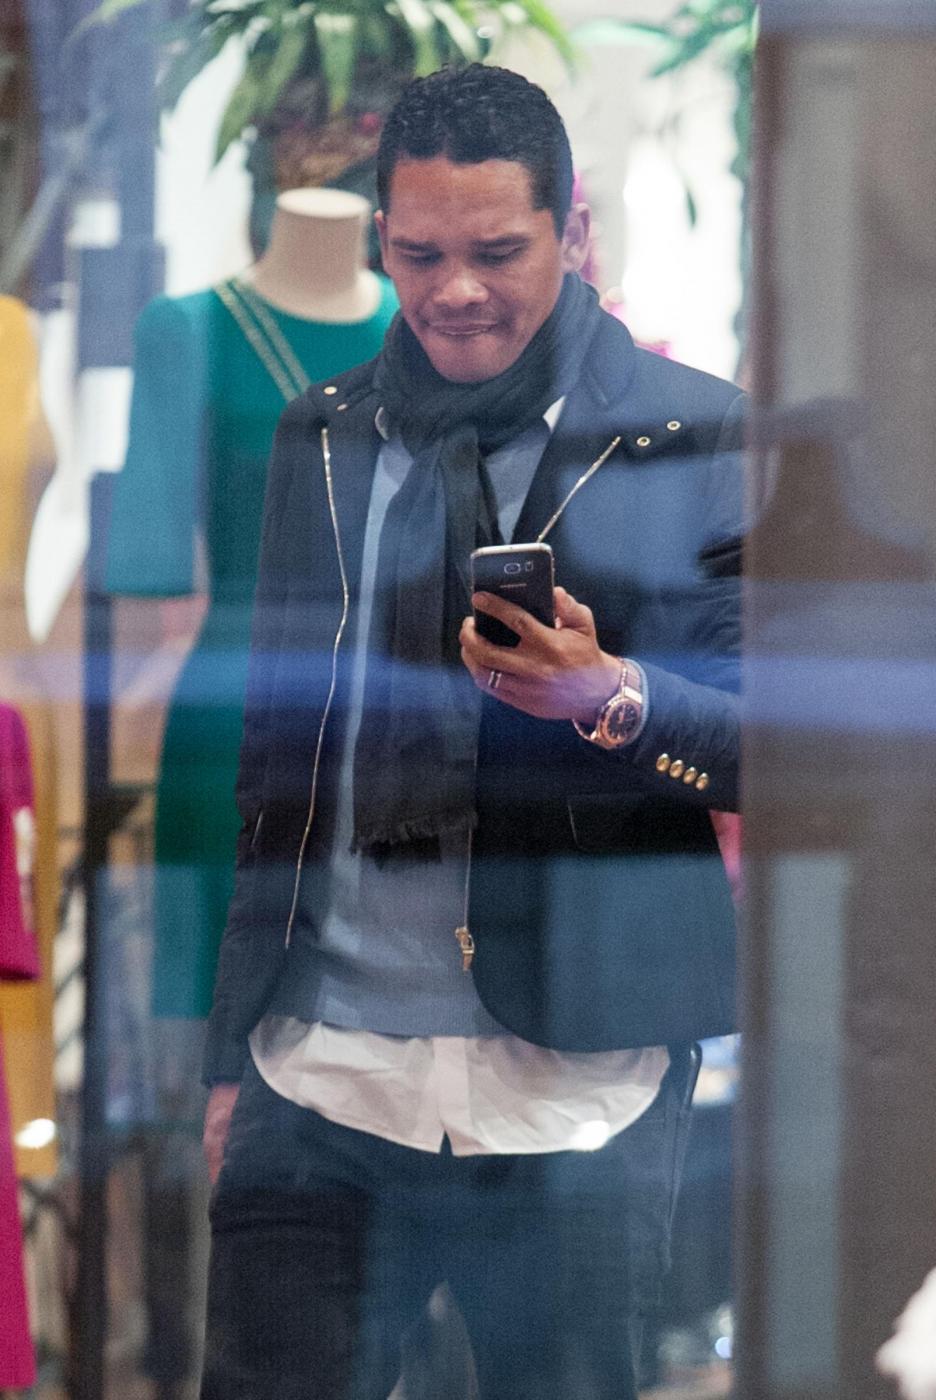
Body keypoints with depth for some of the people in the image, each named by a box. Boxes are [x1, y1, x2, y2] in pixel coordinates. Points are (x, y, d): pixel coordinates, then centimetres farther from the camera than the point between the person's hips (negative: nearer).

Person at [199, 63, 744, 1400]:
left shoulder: (700, 439, -1)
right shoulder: (321, 437, 13)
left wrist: (614, 698, -22)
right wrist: (231, 1050, 15)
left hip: (573, 1096, -3)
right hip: (323, 1077, 3)